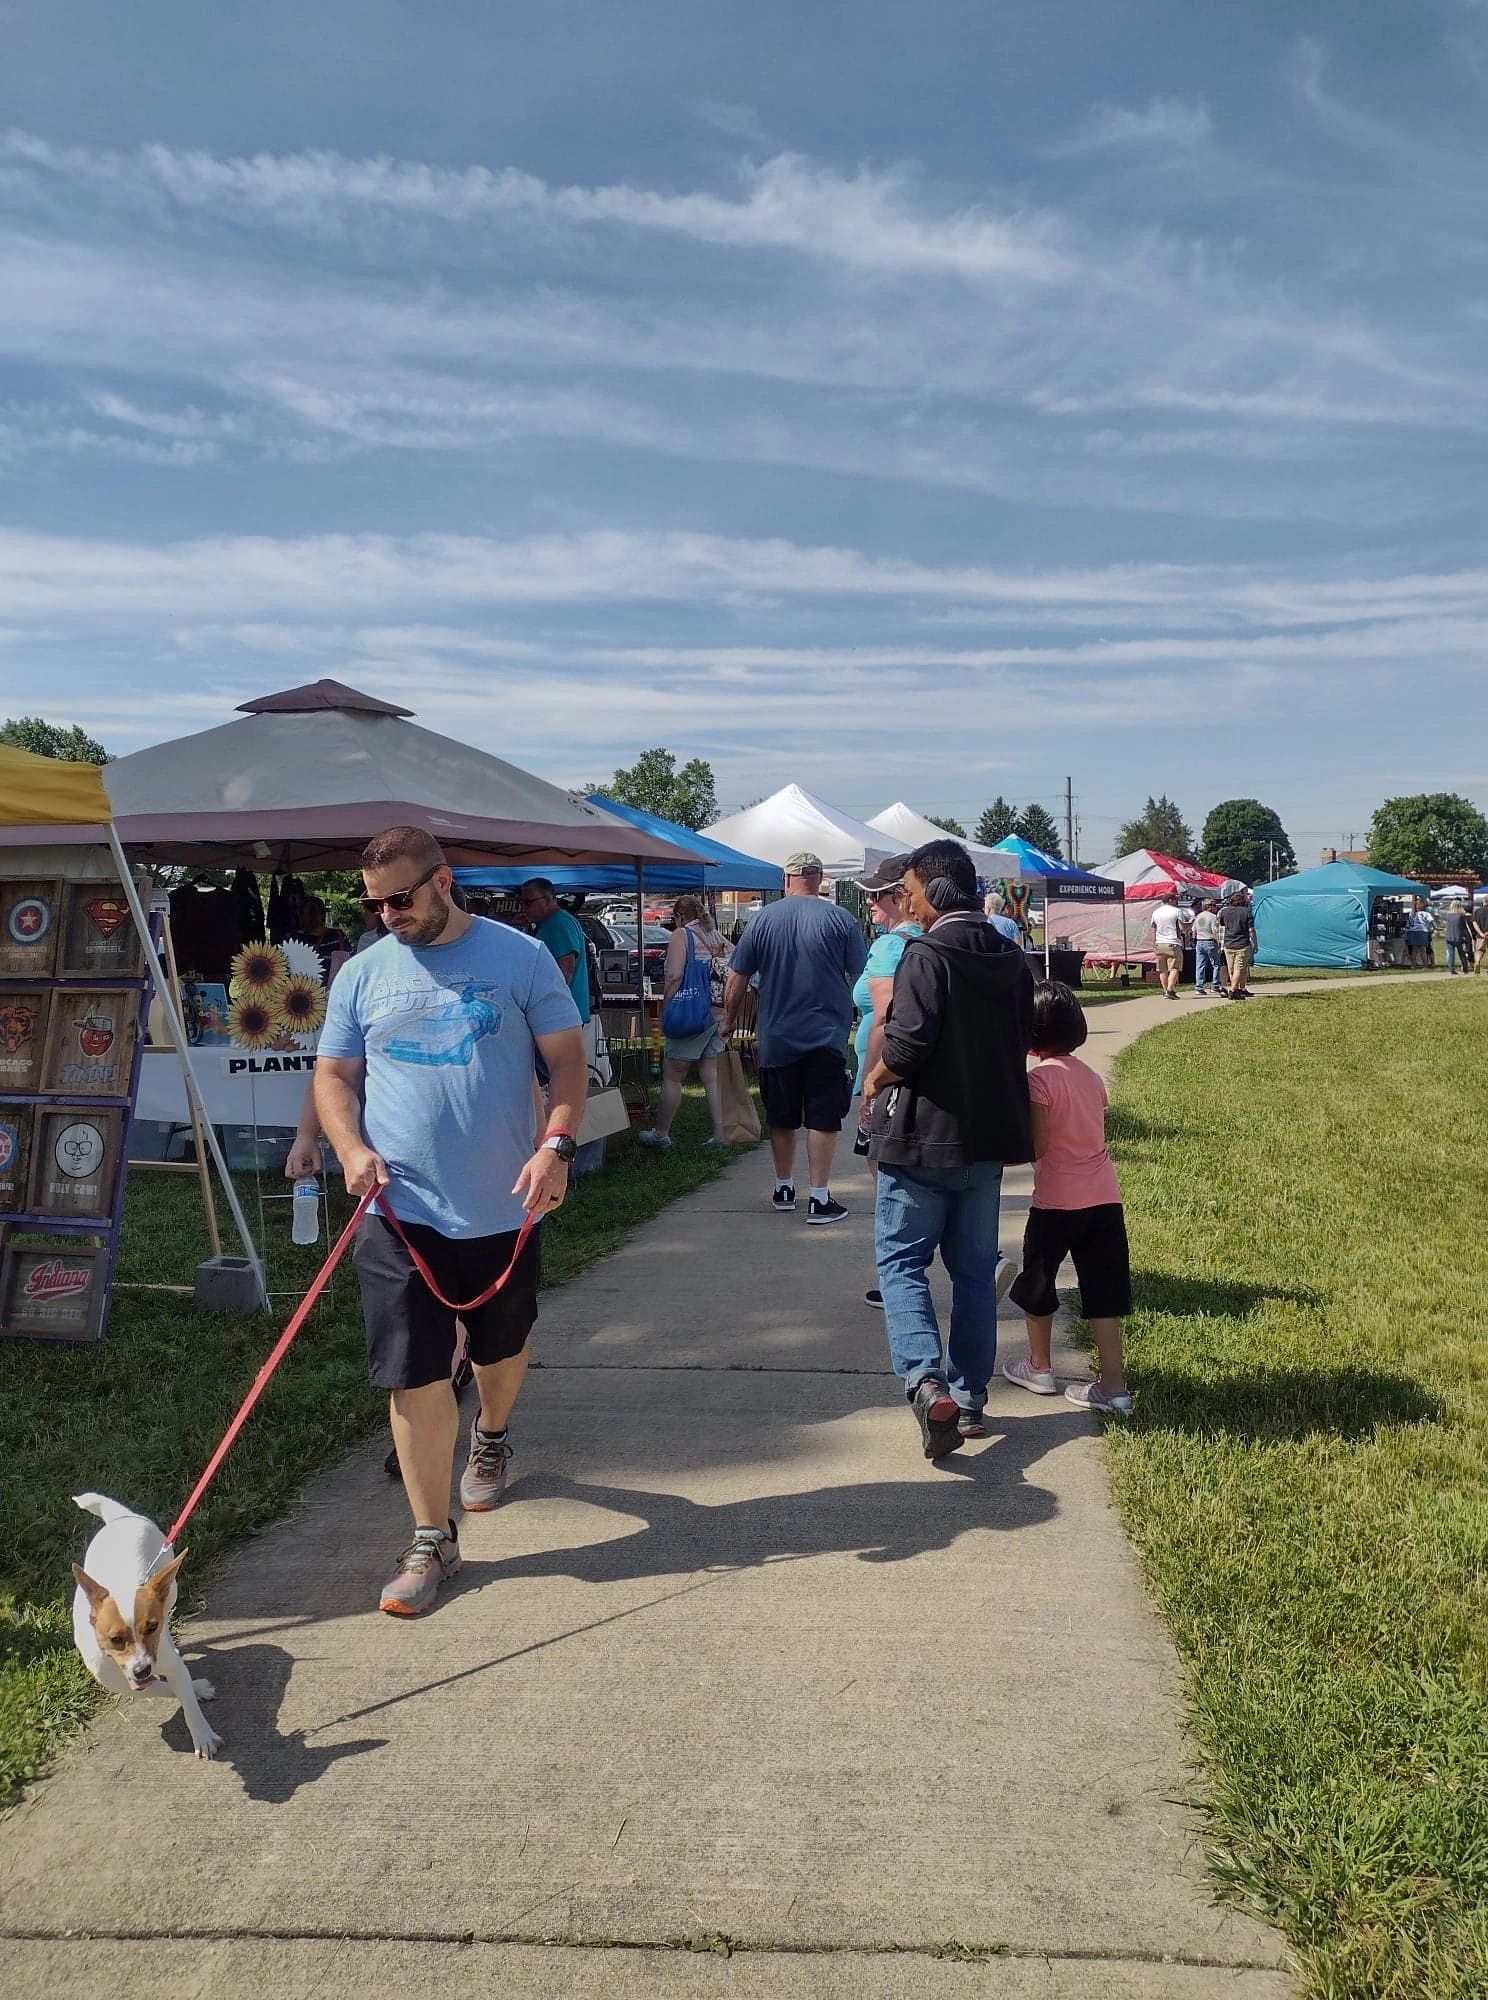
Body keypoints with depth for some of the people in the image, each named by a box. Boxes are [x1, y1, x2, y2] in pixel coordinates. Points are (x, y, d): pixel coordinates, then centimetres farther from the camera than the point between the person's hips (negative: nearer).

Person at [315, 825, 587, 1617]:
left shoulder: (520, 957, -3)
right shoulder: (362, 974, 4)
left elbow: (567, 1058, -2)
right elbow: (333, 1075, 9)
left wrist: (556, 1145, -16)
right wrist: (350, 1147, -10)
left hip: (503, 1209, 0)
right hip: (398, 1215, 1)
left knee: (502, 1349, 20)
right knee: (416, 1378, 0)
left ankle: (490, 1437, 52)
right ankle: (431, 1540, 14)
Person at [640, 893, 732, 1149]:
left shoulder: (682, 935, -6)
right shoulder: (720, 938, 13)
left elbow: (674, 977, -17)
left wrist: (665, 1010, -9)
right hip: (719, 1017, 7)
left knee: (672, 1077, 4)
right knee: (711, 1077, 12)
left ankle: (660, 1134, 11)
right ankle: (719, 1135, 11)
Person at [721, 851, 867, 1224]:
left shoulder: (763, 919, 0)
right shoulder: (838, 919, -5)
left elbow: (737, 979, 4)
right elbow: (861, 977, -2)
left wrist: (729, 1021, 18)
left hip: (776, 1038, 2)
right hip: (827, 1037, -2)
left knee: (781, 1118, 14)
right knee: (822, 1119, 2)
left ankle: (784, 1190, 26)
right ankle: (820, 1199, 1)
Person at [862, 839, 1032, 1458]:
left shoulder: (927, 956, -16)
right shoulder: (1012, 960, 8)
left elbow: (906, 1046, -22)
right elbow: (1020, 1043, 11)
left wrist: (875, 1079, -3)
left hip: (923, 1135, -7)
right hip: (990, 1136, 7)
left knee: (901, 1261, 2)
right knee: (974, 1268, 14)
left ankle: (927, 1384, -15)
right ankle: (970, 1400, 21)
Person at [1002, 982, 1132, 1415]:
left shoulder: (1040, 1078, -12)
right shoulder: (1090, 1075, 10)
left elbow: (1037, 1147, -14)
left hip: (1057, 1200, -6)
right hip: (1104, 1196, 6)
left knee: (1037, 1282, 15)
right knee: (1102, 1290, 7)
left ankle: (1039, 1367, 29)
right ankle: (1113, 1387, 6)